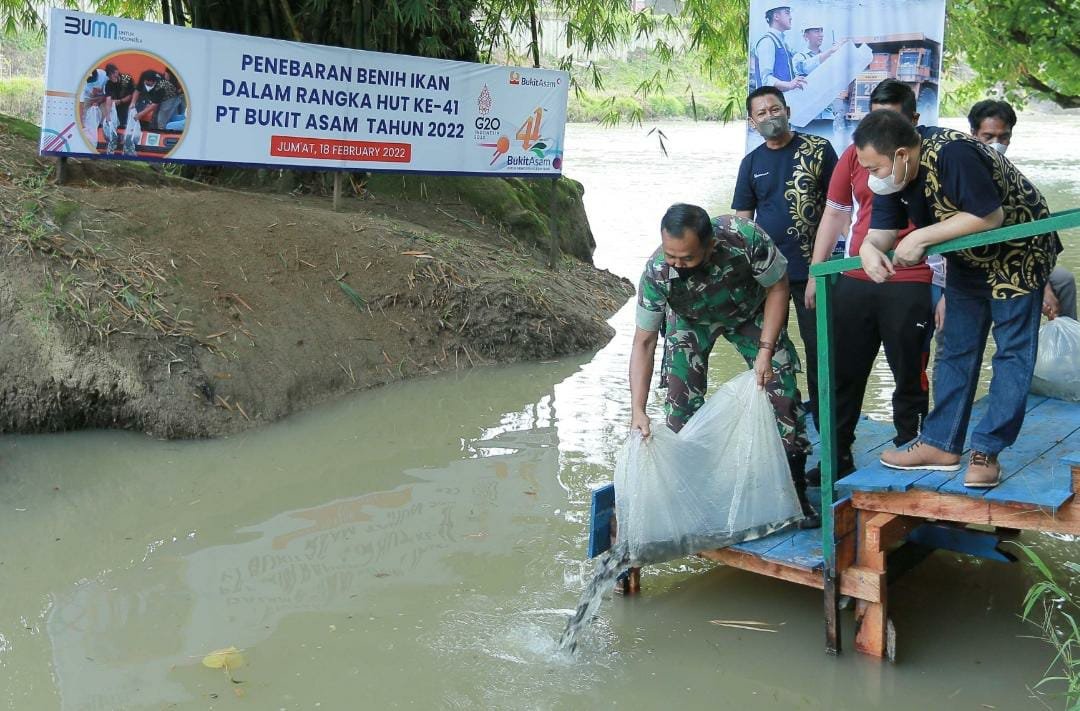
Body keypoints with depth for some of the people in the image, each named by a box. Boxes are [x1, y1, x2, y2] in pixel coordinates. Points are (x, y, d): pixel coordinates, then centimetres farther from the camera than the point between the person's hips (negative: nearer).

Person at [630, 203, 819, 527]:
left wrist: (766, 350, -27)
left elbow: (777, 287, -21)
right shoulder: (656, 272, -36)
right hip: (691, 320, 0)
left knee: (782, 390, -9)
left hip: (750, 312, 0)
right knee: (681, 399, -13)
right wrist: (638, 411, -34)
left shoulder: (745, 239, -41)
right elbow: (643, 343, -26)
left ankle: (796, 492, 1)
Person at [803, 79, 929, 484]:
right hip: (854, 282, 4)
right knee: (844, 374, 10)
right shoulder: (855, 155, 8)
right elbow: (834, 214, 16)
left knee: (910, 378, 5)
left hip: (911, 286, -4)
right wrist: (816, 272, 14)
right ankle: (838, 457, 22)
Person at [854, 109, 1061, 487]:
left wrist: (922, 237, -32)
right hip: (968, 258, 8)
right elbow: (881, 230, -10)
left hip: (1018, 252, -8)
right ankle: (941, 445, 15)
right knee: (955, 349, 9)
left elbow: (989, 216, -33)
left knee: (1013, 353, -4)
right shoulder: (892, 173, -10)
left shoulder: (952, 155, -34)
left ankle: (987, 451, -1)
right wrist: (869, 248, -34)